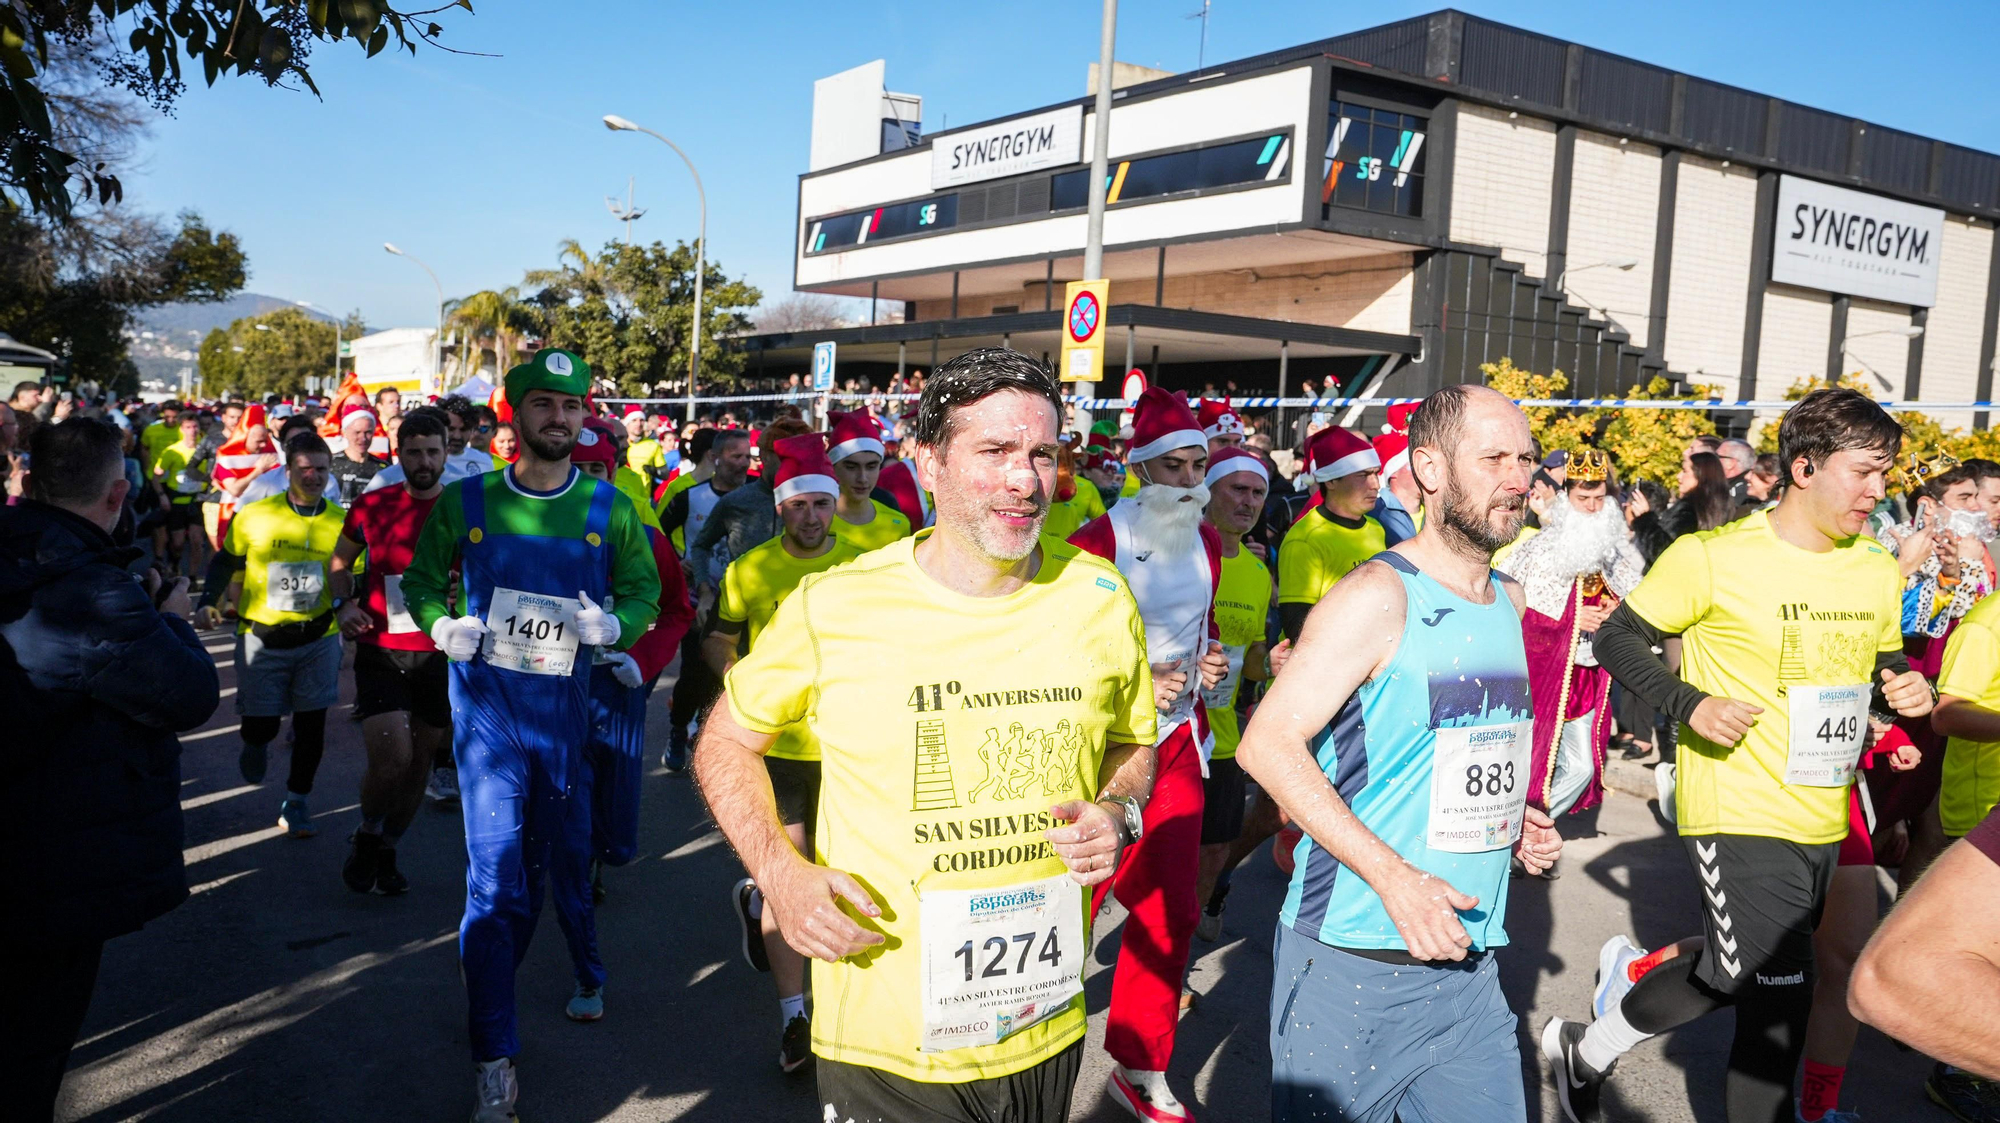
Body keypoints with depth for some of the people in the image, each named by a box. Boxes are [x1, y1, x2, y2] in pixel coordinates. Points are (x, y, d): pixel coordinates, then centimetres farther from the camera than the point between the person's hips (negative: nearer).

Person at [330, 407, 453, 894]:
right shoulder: (371, 506, 1)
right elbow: (339, 563, 17)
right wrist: (344, 603, -2)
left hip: (440, 653, 1)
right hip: (379, 650, -1)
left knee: (420, 761, 11)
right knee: (390, 756, -15)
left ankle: (388, 849, 34)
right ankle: (367, 835, 16)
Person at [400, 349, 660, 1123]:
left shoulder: (610, 511, -1)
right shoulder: (465, 502, -2)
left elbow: (643, 590, 4)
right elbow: (422, 579, 9)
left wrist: (613, 623, -17)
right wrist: (441, 625, -11)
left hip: (565, 708, 2)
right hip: (486, 704, -2)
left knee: (539, 864, 17)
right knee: (495, 873, -7)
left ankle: (487, 979, 44)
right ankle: (495, 1055, 4)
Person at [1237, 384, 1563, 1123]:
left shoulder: (1508, 599, 10)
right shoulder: (1379, 596, -14)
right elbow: (1267, 744, -21)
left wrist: (1511, 814, 7)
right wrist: (1392, 876, -25)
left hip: (1467, 961, 7)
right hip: (1351, 964, -7)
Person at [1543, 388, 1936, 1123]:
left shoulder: (1878, 572, 7)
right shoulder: (1714, 558, -13)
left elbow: (1886, 666, 22)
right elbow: (1617, 638, -7)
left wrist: (1906, 690, -1)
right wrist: (1690, 704, -20)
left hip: (1825, 823, 7)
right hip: (1739, 812, -7)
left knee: (1739, 974, 12)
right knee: (1777, 999, -6)